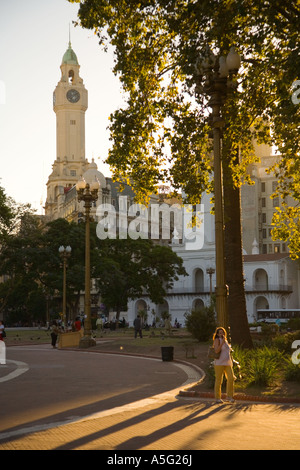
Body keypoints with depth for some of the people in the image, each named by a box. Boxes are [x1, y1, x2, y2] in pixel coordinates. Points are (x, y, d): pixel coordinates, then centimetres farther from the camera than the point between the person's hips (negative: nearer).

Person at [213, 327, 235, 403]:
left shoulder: (226, 341, 17)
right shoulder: (217, 340, -5)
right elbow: (216, 351, -19)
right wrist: (222, 342, -24)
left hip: (227, 363, 6)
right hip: (219, 363, -6)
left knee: (231, 378, -9)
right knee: (219, 380, -1)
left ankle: (229, 396, 0)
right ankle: (218, 398, 8)